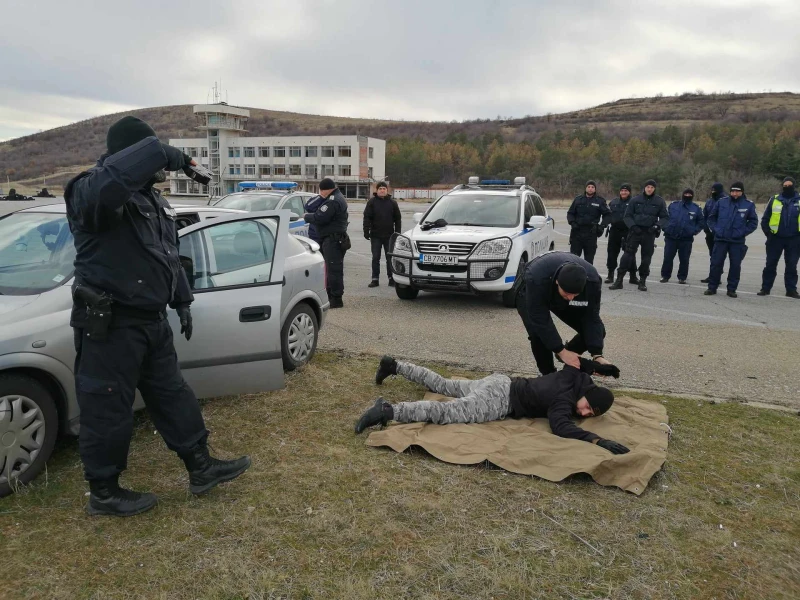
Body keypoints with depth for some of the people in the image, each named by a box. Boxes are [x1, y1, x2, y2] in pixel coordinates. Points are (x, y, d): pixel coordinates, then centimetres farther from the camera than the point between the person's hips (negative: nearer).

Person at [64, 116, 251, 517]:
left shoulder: (152, 200, 13)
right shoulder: (89, 191, -16)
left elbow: (170, 256, 20)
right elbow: (111, 178, -43)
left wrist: (182, 302, 19)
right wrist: (161, 153, -33)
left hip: (152, 320, 9)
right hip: (109, 325, -9)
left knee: (173, 396, 16)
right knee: (108, 409, 4)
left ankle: (200, 468, 29)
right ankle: (104, 493, 23)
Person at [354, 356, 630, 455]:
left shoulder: (577, 378, 4)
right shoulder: (565, 400, -20)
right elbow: (560, 426, -39)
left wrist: (598, 365, 33)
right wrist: (597, 440, -44)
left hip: (500, 383, 9)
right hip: (500, 399, -9)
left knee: (441, 385, 20)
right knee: (447, 412, -26)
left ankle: (393, 366, 31)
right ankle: (388, 411, -38)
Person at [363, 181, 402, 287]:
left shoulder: (392, 202, 6)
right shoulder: (372, 202, 1)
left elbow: (398, 219, 8)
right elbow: (367, 218, -1)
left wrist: (397, 233, 3)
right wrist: (366, 231, -9)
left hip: (389, 235, 1)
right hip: (375, 235, -1)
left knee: (390, 258, 5)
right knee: (375, 258, 4)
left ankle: (391, 279, 12)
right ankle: (375, 279, 9)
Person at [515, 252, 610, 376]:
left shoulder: (592, 280, -35)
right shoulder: (536, 280, -46)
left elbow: (592, 318, -27)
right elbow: (540, 320, -40)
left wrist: (597, 355, -35)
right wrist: (561, 351, -39)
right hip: (530, 296, -3)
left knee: (596, 332, -10)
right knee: (538, 333, -30)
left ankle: (568, 357, 18)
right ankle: (549, 376, -4)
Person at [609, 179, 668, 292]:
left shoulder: (660, 201, 3)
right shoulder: (635, 200, 2)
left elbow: (665, 217, 6)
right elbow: (628, 215, 5)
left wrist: (658, 226, -11)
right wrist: (633, 226, -11)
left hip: (649, 233, 1)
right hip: (635, 231, -1)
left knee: (646, 257, 6)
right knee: (628, 254, -7)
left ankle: (642, 281, 17)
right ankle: (619, 280, -4)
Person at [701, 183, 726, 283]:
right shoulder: (709, 201, 12)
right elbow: (704, 216, 14)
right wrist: (706, 228, 1)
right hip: (710, 233, 6)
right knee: (712, 255, 13)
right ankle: (712, 276, 20)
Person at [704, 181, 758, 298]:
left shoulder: (749, 205, 0)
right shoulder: (722, 202, 2)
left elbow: (753, 222, 6)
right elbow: (711, 217, 11)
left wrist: (742, 232, -5)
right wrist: (716, 229, 0)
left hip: (737, 241, 0)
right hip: (720, 239, 0)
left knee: (735, 265, 4)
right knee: (716, 263, 1)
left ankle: (732, 289, 13)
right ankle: (712, 287, 11)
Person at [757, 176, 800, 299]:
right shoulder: (774, 200, 1)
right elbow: (765, 219, 6)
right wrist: (768, 233, 0)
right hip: (776, 238, 0)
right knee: (770, 264, 4)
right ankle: (765, 288, 10)